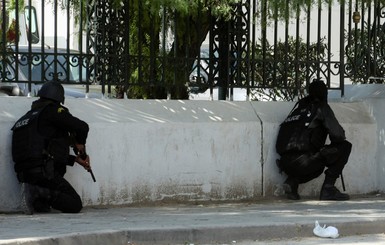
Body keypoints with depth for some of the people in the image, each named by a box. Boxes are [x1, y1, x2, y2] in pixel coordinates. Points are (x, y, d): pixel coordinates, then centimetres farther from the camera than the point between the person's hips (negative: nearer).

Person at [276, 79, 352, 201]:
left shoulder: (299, 108, 24)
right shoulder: (321, 107, 3)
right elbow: (337, 134, -4)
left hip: (286, 162, 8)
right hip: (303, 161, -8)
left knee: (318, 167, 40)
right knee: (345, 146, 5)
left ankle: (293, 181, 10)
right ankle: (328, 188, 1)